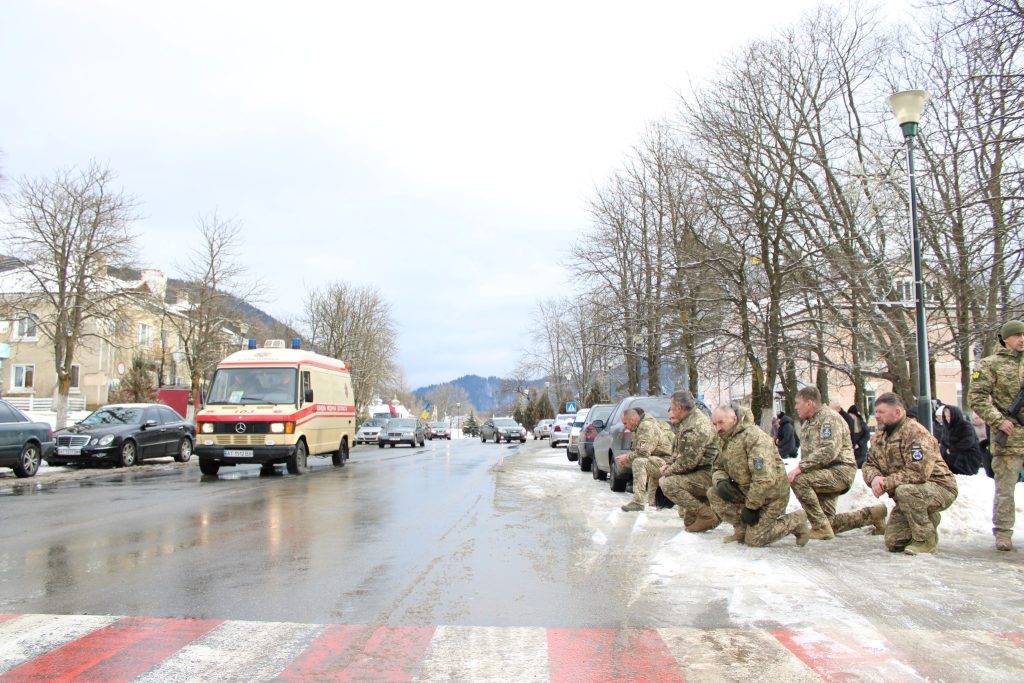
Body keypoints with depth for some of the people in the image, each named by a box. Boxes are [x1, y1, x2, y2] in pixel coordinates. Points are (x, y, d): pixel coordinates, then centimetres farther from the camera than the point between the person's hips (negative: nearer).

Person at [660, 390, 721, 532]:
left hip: (708, 475, -11)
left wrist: (668, 471, -10)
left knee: (667, 483, -22)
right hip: (700, 472, 11)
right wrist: (669, 465, 6)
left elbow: (687, 462, -24)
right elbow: (678, 452, 23)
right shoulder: (686, 421, 13)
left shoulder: (696, 426, -21)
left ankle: (708, 515, -16)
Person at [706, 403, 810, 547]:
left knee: (753, 540, -9)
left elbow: (765, 478, -30)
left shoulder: (753, 436, -24)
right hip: (746, 491, 8)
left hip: (771, 496, -8)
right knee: (713, 493, -8)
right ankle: (742, 529, 3)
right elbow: (718, 468, 12)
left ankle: (796, 522, 9)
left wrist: (751, 507, -23)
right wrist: (720, 481, -14)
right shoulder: (726, 440, 6)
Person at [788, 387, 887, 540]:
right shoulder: (807, 423, 18)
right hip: (827, 474, 10)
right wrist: (800, 468, 5)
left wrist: (801, 467, -29)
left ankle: (821, 528, -21)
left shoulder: (829, 417, -13)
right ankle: (871, 514, 25)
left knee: (799, 480, -30)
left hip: (840, 471, -10)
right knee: (829, 523, 8)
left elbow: (829, 451, -27)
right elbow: (806, 453, 25)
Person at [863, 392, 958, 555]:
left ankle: (927, 541, -18)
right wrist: (875, 478, -18)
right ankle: (928, 517, 25)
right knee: (893, 543, 0)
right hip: (910, 496, 8)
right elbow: (869, 464, 6)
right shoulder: (879, 436, 6)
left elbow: (918, 472, -31)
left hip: (941, 487, -8)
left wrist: (886, 483, -24)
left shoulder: (915, 431, -22)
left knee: (905, 491, -39)